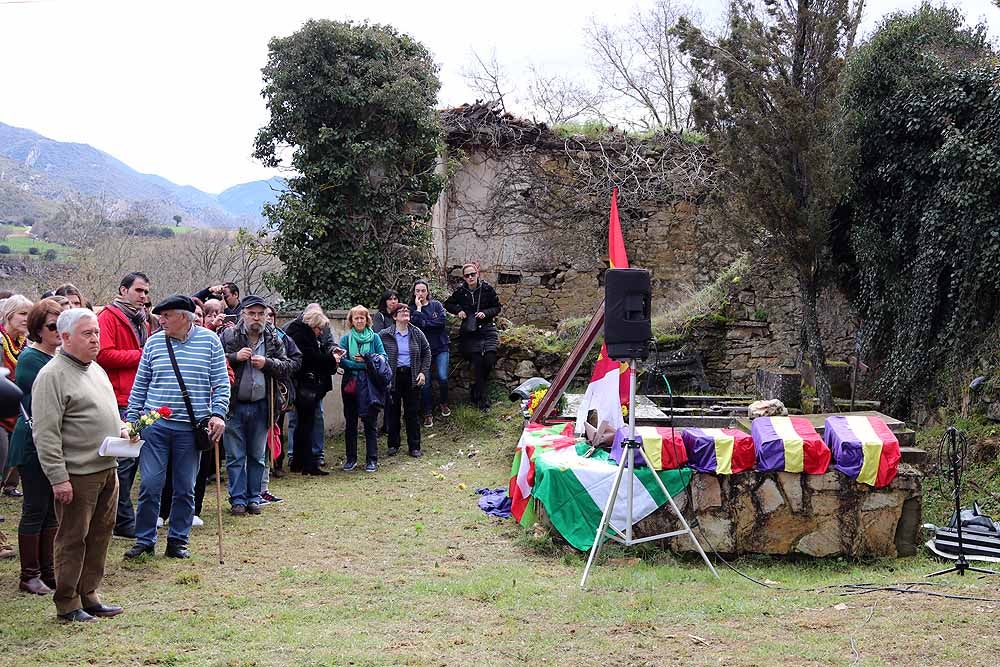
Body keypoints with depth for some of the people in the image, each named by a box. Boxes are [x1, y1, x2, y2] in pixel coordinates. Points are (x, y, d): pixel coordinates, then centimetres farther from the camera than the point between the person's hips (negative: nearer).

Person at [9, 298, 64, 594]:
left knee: (53, 509, 12)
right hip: (35, 444, -7)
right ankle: (29, 576, 10)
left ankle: (47, 570, 21)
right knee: (35, 509, 0)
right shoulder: (29, 359, -11)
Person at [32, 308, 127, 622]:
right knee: (72, 540, 1)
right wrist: (58, 477, -20)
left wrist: (121, 429, 7)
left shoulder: (96, 369, 15)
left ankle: (88, 595, 26)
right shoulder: (52, 375, -13)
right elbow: (45, 434, -17)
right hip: (77, 475, -8)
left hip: (107, 470, 9)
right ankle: (67, 604, 12)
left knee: (100, 536, 14)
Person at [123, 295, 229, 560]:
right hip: (155, 424, 1)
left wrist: (218, 414, -9)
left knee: (185, 489, 7)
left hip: (191, 428, -1)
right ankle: (145, 539, 13)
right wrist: (131, 419, 6)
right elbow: (140, 385, 10)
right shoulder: (153, 342, 4)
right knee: (150, 484, -1)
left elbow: (221, 383, 1)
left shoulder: (209, 341, 0)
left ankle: (177, 540, 19)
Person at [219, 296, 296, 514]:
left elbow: (288, 366, 5)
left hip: (261, 406, 2)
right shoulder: (228, 336, -1)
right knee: (235, 457, 2)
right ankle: (238, 499, 9)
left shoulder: (273, 339, 6)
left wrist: (267, 363, -11)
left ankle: (254, 498, 20)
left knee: (257, 456, 10)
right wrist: (235, 357, -16)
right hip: (234, 406, -2)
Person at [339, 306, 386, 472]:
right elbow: (342, 361, -6)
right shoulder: (346, 339, 4)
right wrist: (361, 364, -17)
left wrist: (366, 360, -14)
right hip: (350, 384, 1)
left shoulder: (374, 338, 4)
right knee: (350, 423, 8)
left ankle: (372, 459, 7)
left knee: (370, 423, 1)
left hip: (370, 385, -1)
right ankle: (351, 458, 17)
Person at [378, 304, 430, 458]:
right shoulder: (384, 335, -3)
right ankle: (393, 445, 19)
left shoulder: (417, 333, 5)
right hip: (392, 378, -1)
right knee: (392, 412, 6)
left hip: (412, 377, 1)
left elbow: (426, 352, 12)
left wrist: (423, 372, 3)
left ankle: (414, 446, 12)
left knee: (413, 413, 4)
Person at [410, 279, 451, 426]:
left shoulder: (436, 304, 6)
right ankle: (428, 413, 10)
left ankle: (443, 403, 15)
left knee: (442, 377, -12)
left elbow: (443, 320, -9)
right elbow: (414, 324, -14)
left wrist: (424, 323, -10)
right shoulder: (412, 309, 4)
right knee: (425, 382, -1)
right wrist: (418, 308, -12)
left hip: (441, 348, 0)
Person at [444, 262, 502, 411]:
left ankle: (475, 392, 12)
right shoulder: (460, 292, 0)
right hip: (470, 332, 0)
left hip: (487, 329, 0)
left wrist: (486, 313, -12)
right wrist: (458, 310, -3)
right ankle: (483, 401, 3)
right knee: (478, 365, -4)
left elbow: (497, 307, 5)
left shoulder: (487, 289, -2)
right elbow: (447, 304, 16)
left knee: (490, 360, -13)